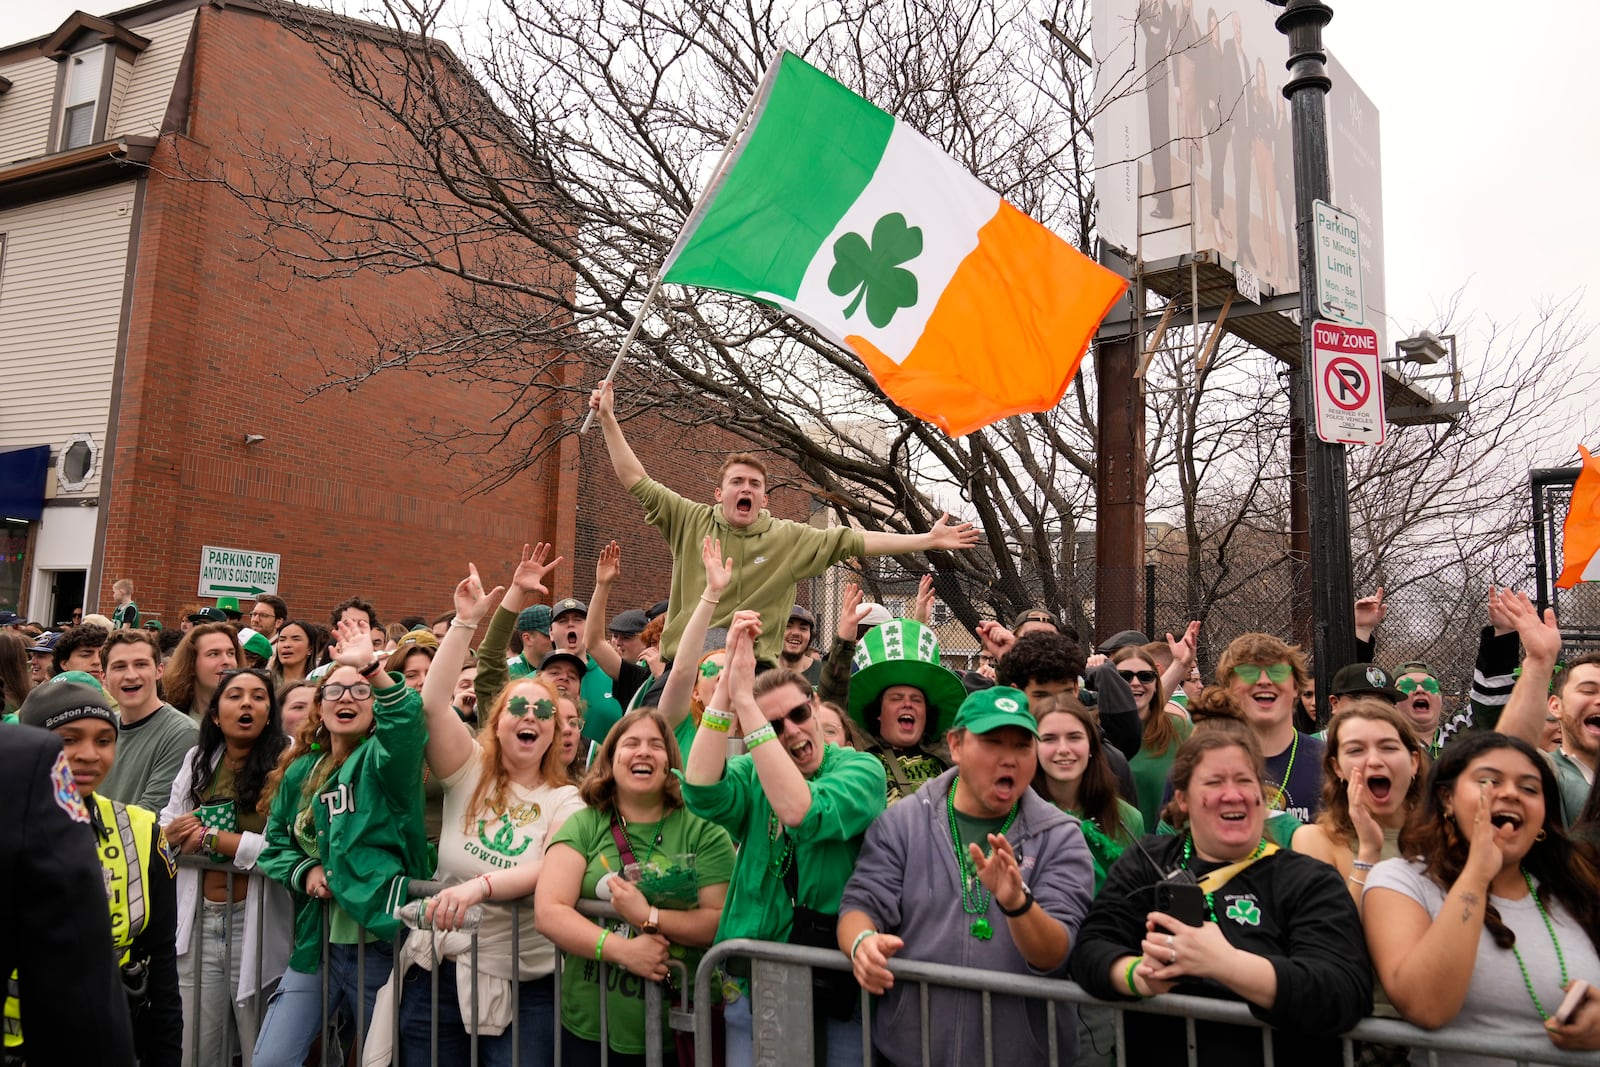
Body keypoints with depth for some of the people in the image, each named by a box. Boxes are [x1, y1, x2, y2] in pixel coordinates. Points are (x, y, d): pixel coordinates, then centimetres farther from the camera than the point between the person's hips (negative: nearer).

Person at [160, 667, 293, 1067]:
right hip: (200, 919, 5)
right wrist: (173, 833, -8)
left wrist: (210, 837, -15)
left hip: (256, 921, -5)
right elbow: (166, 827, 14)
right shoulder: (197, 760, 9)